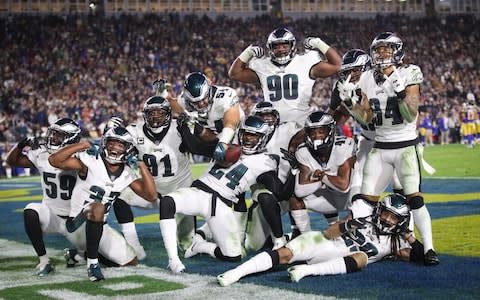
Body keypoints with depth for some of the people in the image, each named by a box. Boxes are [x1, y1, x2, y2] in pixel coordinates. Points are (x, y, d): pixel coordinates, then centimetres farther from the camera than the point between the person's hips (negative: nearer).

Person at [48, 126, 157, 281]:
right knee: (98, 208, -40)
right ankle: (92, 263, -27)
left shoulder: (127, 174, 3)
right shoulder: (90, 161, -15)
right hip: (79, 222, -7)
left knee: (131, 262, 10)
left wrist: (142, 167, -10)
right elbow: (54, 160, -23)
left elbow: (151, 196, -3)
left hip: (99, 226, 7)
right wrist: (81, 145, -28)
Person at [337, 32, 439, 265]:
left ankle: (429, 248, -8)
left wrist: (400, 92, -27)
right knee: (367, 199, -2)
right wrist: (349, 101, -9)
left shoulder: (408, 75, -7)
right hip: (380, 148, 4)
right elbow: (365, 119, 6)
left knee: (414, 198, -14)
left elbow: (411, 115, -14)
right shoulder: (367, 79, 6)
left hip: (406, 146, -4)